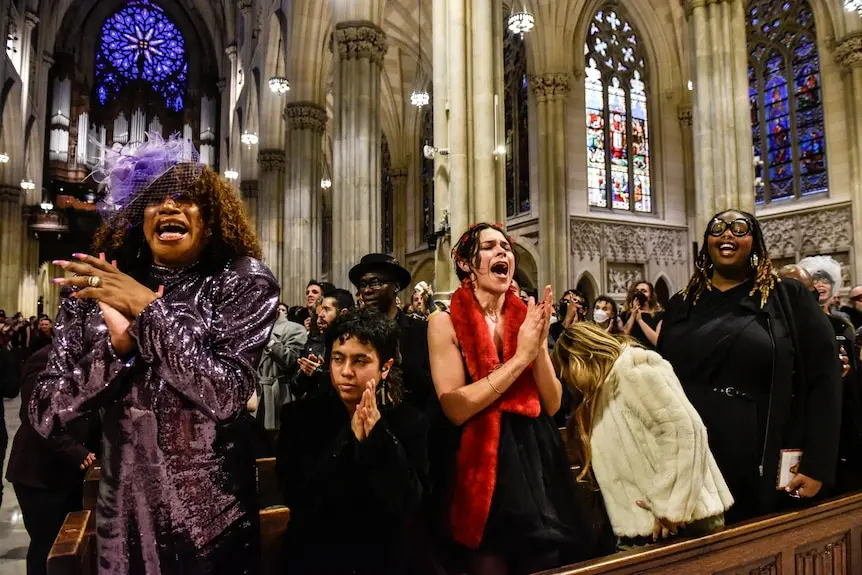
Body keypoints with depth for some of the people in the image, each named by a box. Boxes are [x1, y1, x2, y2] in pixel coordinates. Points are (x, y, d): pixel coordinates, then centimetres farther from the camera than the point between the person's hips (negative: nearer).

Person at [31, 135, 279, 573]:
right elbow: (46, 415, -4)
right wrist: (118, 342, -19)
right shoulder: (93, 289, -1)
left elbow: (227, 396, -20)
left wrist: (149, 308, -21)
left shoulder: (244, 282, -10)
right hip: (123, 514, 3)